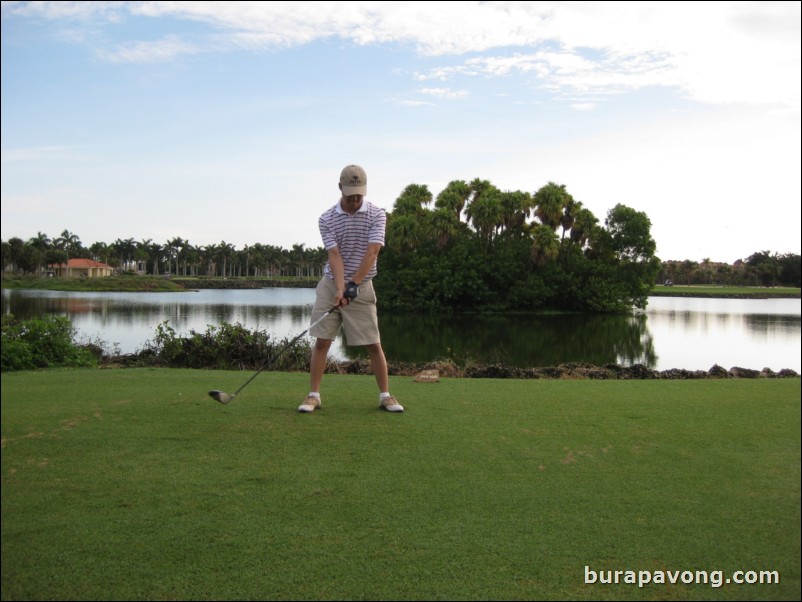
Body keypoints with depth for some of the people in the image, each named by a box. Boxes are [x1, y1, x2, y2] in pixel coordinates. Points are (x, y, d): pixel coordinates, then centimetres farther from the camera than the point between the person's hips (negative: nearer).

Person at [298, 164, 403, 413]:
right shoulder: (326, 219, -3)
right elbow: (334, 255, -12)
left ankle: (385, 395, 12)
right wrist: (340, 288, -25)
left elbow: (372, 252, -16)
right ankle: (313, 395, 6)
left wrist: (353, 284, -23)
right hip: (331, 284, 1)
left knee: (373, 344, 0)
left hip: (361, 286, -1)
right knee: (322, 341, -1)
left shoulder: (376, 215, -7)